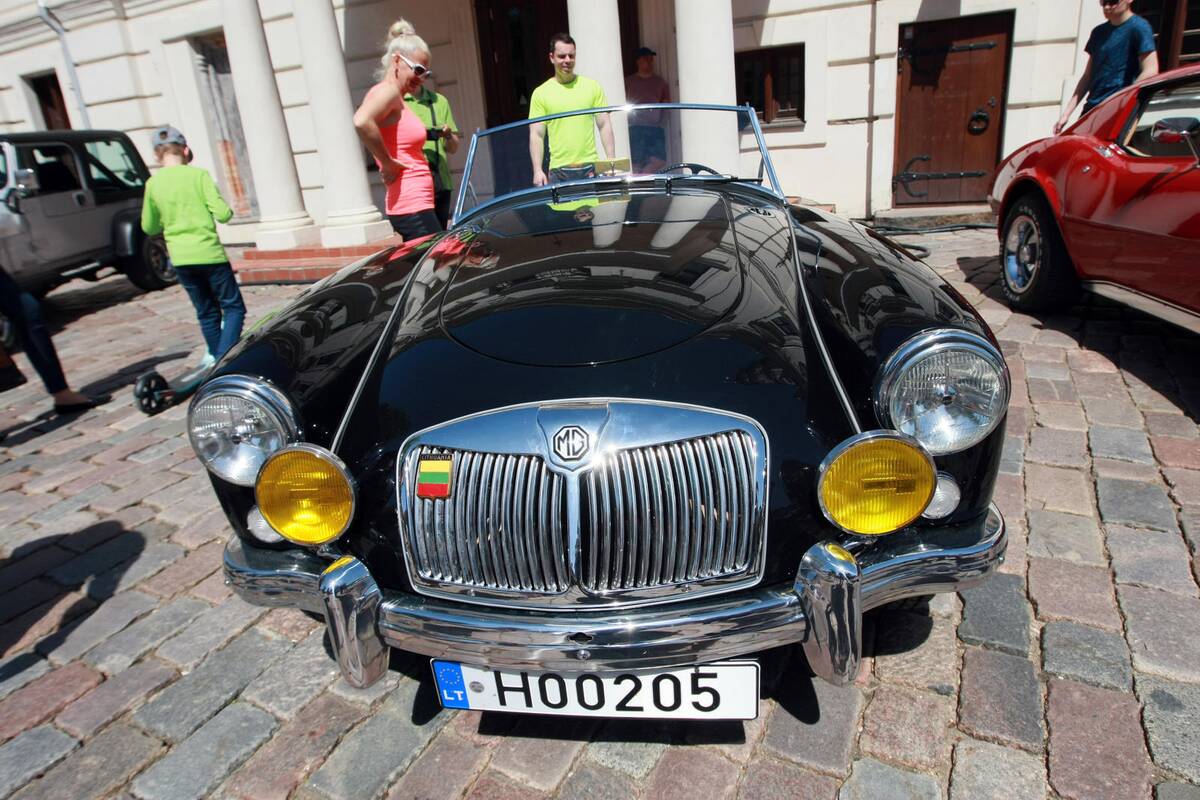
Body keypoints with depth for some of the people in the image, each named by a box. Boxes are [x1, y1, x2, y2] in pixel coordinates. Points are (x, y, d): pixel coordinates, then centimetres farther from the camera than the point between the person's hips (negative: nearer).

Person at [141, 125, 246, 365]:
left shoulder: (153, 183, 4)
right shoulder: (198, 175, -7)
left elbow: (149, 228, 10)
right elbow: (222, 214, -14)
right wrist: (228, 210, 8)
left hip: (180, 258, 4)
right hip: (209, 254, -4)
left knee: (207, 312, 16)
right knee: (233, 307, 3)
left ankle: (215, 358, 21)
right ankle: (225, 357, -13)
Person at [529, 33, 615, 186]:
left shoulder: (592, 87, 8)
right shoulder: (541, 93, 4)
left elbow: (605, 125, 8)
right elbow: (536, 135, 2)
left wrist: (611, 162, -2)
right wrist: (538, 170, -9)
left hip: (591, 168, 1)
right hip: (559, 171, -1)